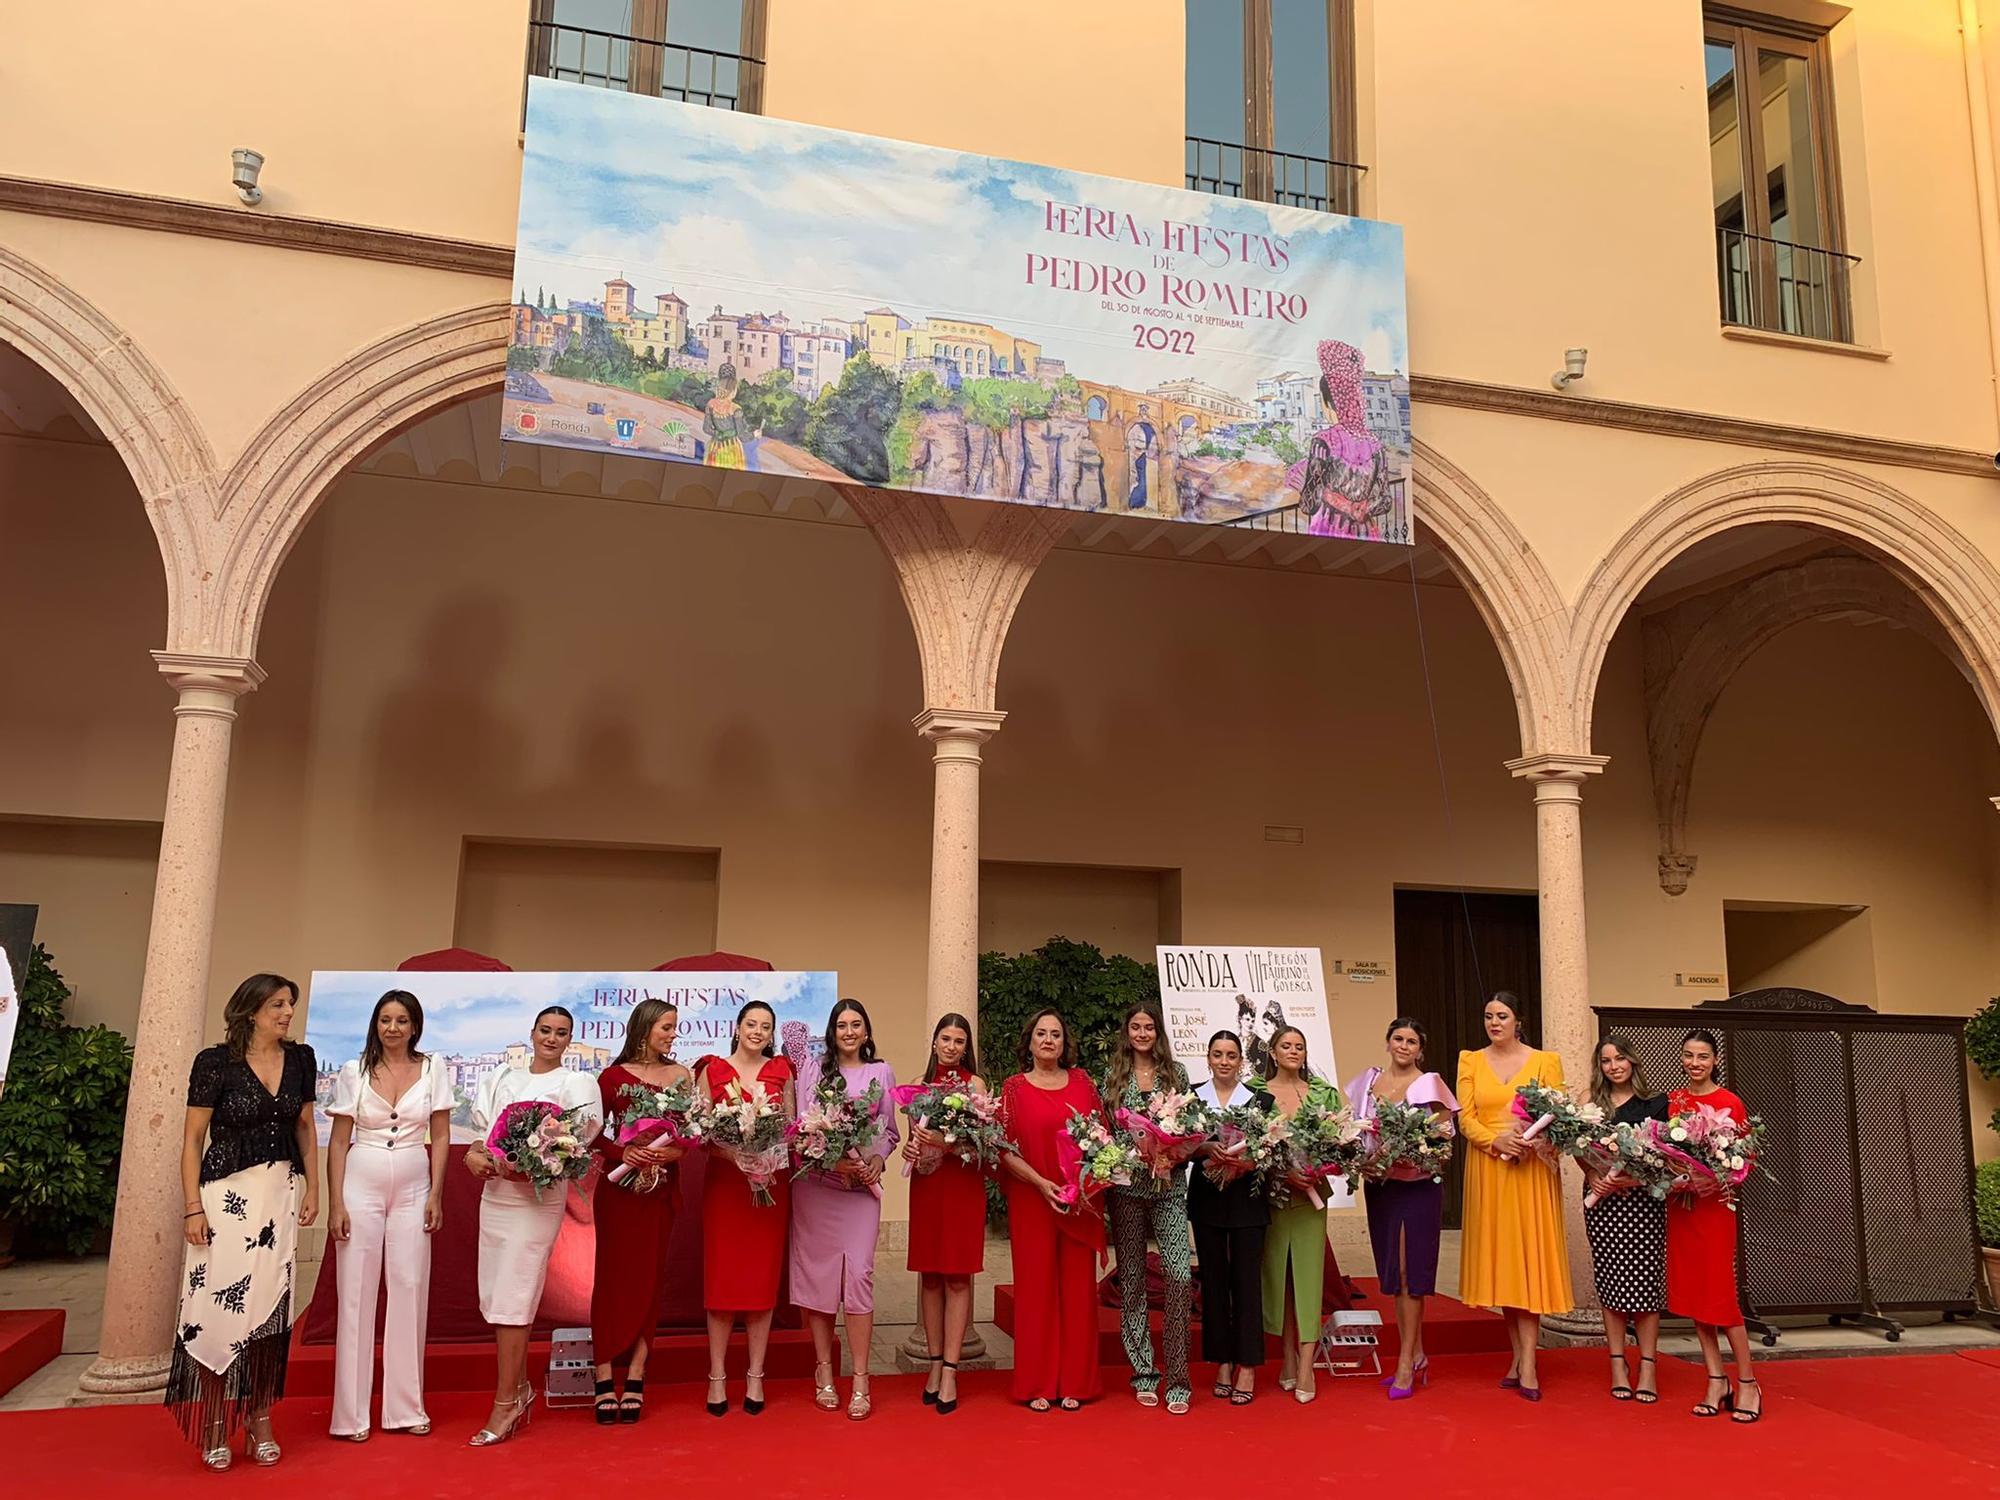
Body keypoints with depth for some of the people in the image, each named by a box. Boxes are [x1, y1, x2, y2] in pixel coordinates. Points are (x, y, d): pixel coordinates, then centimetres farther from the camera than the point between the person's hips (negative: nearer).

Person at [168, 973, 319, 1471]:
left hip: (282, 1193, 4)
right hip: (227, 1192, -4)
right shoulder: (215, 1062, -7)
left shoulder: (300, 1059, 5)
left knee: (270, 1305, 5)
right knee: (221, 1302, -5)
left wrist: (312, 1188, 9)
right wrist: (193, 1206, -10)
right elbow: (193, 1136, -5)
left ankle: (259, 1421, 16)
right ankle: (215, 1427, 7)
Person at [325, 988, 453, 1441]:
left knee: (410, 1292, 3)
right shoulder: (354, 1072, 2)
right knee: (357, 1292, 2)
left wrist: (435, 1194, -1)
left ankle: (405, 1408, 14)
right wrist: (336, 1203, -3)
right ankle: (351, 1413, 11)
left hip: (413, 1191, 1)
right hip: (362, 1187, -1)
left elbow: (441, 1136, 5)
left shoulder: (433, 1069, 3)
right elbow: (339, 1141, 3)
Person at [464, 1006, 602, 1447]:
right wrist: (474, 1155, -8)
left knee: (512, 1302, -7)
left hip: (537, 1200, -5)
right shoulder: (501, 1080, 15)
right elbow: (482, 1132, 14)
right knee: (494, 1299, 9)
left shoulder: (576, 1084, -1)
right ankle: (521, 1388, 25)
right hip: (493, 1197, 6)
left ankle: (505, 1405, 1)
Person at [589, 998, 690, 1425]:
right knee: (612, 1275, -1)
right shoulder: (613, 1077, 0)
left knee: (649, 1277, 3)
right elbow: (592, 1134, 0)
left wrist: (675, 1152, -13)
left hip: (662, 1188, 2)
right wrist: (623, 1152, -16)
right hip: (618, 1186, -2)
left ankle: (635, 1377, 8)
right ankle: (605, 1380, 3)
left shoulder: (680, 1076, 8)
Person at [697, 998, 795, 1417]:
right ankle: (717, 1377, 9)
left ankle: (755, 1377, 14)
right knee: (721, 1279, -1)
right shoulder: (712, 1070, 3)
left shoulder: (781, 1071, 9)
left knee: (764, 1279, 4)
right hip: (724, 1182, -2)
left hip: (772, 1182, 2)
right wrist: (737, 1155, -16)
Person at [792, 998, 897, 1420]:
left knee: (859, 1275, -8)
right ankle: (824, 1372, 15)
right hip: (815, 1184, 0)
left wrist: (877, 1158, -4)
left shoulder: (881, 1072, 10)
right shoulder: (815, 1069, 6)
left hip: (862, 1186, 0)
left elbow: (890, 1130, 13)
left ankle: (860, 1381, -3)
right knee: (819, 1274, 3)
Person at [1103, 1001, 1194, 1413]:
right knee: (1132, 1280, 6)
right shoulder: (1113, 1074, 7)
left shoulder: (1176, 1072, 7)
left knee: (1180, 1274, -12)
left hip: (1169, 1185, -1)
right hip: (1127, 1186, 1)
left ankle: (1177, 1380, -5)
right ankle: (1143, 1374, 17)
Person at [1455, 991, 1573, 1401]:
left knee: (1529, 1258, -4)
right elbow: (1465, 1117, 2)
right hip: (1488, 1169, 2)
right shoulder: (1470, 1061, 8)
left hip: (1532, 1171, -2)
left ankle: (1527, 1363, -4)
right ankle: (1519, 1354, 14)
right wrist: (1497, 1140, -15)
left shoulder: (1545, 1061, 3)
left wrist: (1531, 1140, -19)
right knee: (1500, 1260, 5)